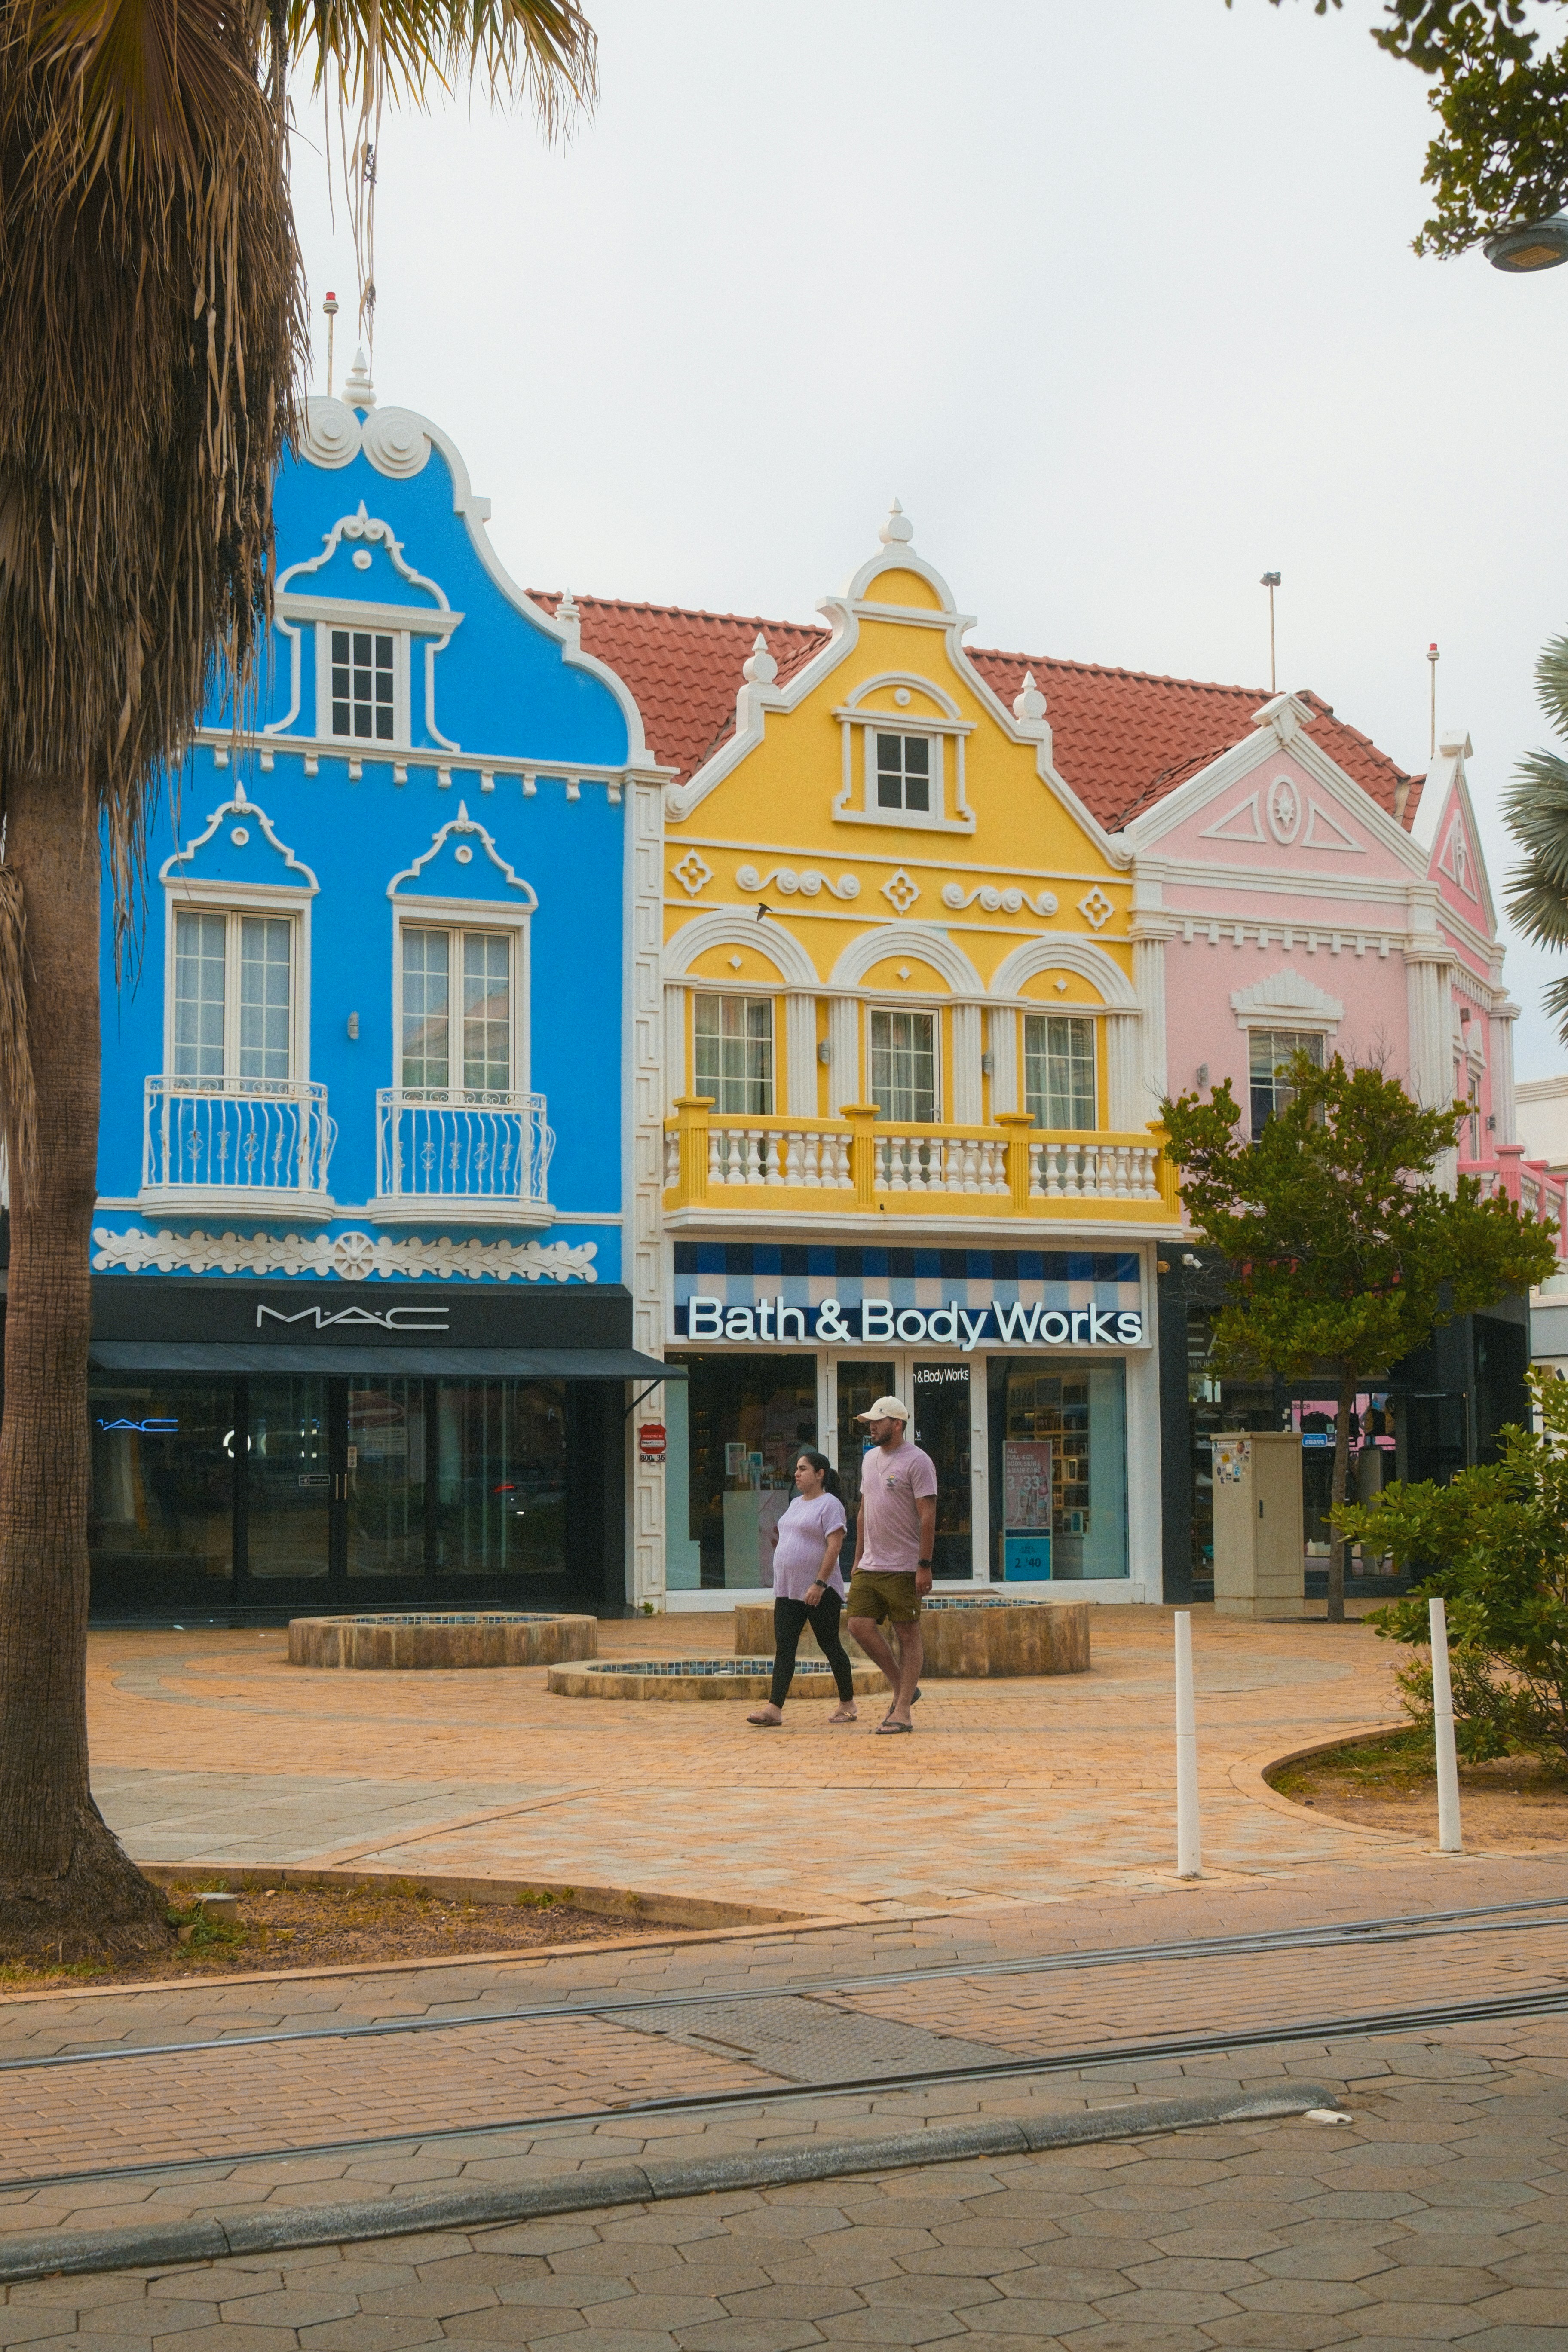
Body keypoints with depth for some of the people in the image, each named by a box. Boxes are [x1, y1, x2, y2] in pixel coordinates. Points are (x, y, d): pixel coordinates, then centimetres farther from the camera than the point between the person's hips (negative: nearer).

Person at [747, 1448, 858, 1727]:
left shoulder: (829, 1504, -10)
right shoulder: (796, 1504, 16)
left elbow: (834, 1546, -18)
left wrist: (819, 1584, -23)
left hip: (819, 1592, -8)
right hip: (787, 1591, 8)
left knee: (830, 1646, 2)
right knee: (784, 1648, -1)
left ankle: (847, 1705, 15)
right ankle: (774, 1709, -7)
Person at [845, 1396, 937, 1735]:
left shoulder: (917, 1461, -10)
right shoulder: (870, 1458, 15)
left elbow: (928, 1516, -13)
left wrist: (924, 1566, -18)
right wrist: (858, 1558, 17)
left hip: (903, 1568, -7)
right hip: (869, 1566, 8)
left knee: (909, 1636, -1)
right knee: (860, 1625, -1)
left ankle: (902, 1712, 1)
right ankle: (903, 1689, 15)